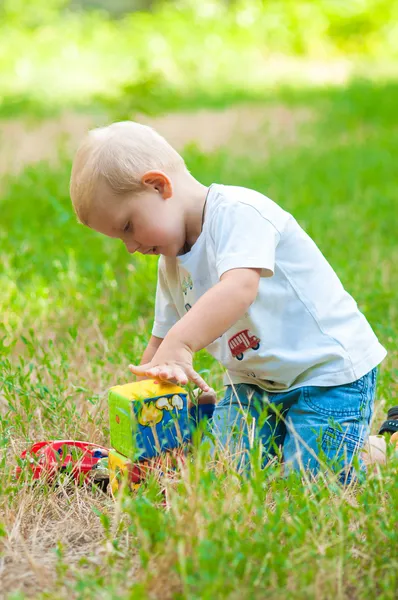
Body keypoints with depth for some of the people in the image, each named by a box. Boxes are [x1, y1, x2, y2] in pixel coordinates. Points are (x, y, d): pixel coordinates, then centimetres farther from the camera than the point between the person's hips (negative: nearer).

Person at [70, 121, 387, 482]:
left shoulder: (239, 212, -21)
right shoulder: (171, 265, 9)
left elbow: (239, 288, -39)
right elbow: (162, 338, 15)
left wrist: (178, 346, -50)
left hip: (331, 369, -8)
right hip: (254, 381, 8)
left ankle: (374, 448, 11)